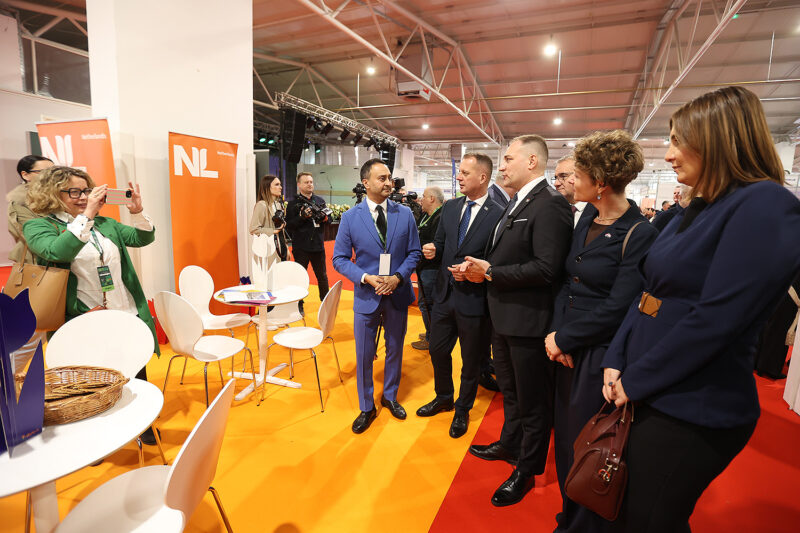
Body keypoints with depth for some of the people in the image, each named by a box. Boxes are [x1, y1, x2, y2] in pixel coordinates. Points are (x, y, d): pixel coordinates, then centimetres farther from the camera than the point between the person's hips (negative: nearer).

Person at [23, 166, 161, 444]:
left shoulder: (104, 222, 10)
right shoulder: (37, 226, -3)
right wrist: (87, 216, -28)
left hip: (130, 316, 4)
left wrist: (137, 212, -13)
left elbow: (143, 238, 5)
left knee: (138, 375, 16)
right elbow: (56, 251, -24)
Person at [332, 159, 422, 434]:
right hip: (366, 296, -1)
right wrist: (366, 278, -18)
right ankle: (366, 408, 30)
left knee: (395, 349, 17)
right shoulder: (350, 217, -6)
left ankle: (390, 396, 41)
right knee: (364, 355, 8)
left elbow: (414, 252, 2)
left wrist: (398, 277, -15)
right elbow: (339, 259, -4)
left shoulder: (405, 214, -1)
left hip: (397, 293, 2)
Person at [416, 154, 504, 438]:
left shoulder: (498, 215, -13)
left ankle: (462, 410, 39)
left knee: (471, 360, 14)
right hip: (445, 294, 6)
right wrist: (432, 250, -9)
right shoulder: (450, 207, 5)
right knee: (438, 350, 19)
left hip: (473, 299, -5)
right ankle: (444, 398, 46)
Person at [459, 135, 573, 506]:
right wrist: (480, 267, -3)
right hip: (504, 315, 10)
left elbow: (546, 268, -27)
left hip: (528, 319, -9)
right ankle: (510, 445, 50)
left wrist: (491, 273, -20)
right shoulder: (517, 202, 11)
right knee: (510, 390, 27)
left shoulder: (549, 205, -20)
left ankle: (526, 471, 33)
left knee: (532, 401, 12)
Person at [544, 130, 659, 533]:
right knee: (565, 437, 19)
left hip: (600, 358, -7)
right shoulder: (588, 220, 6)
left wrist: (563, 338, -12)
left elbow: (618, 308, -19)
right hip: (568, 349, 7)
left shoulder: (639, 234, -16)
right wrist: (555, 332, -4)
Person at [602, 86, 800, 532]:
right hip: (647, 395, 8)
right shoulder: (699, 209, 10)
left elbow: (715, 319, -24)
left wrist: (635, 381, -15)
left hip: (690, 411, -8)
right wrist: (616, 361, 1)